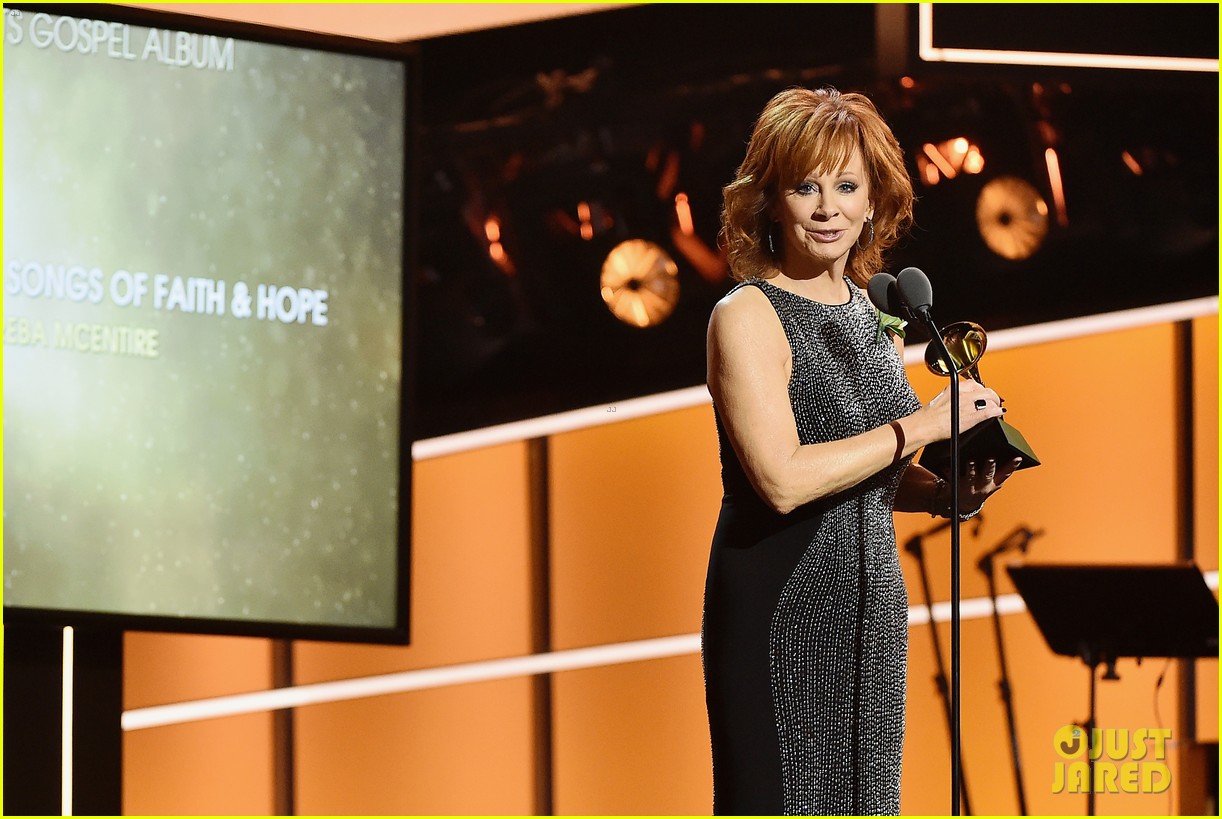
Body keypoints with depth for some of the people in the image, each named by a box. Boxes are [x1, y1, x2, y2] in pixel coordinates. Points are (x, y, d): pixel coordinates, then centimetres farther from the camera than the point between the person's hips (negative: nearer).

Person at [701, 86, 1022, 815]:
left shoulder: (872, 315, 11)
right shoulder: (749, 317, -11)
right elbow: (782, 479, -22)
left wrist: (949, 493, 2)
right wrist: (924, 425, -17)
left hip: (872, 608, 7)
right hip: (781, 611, -7)